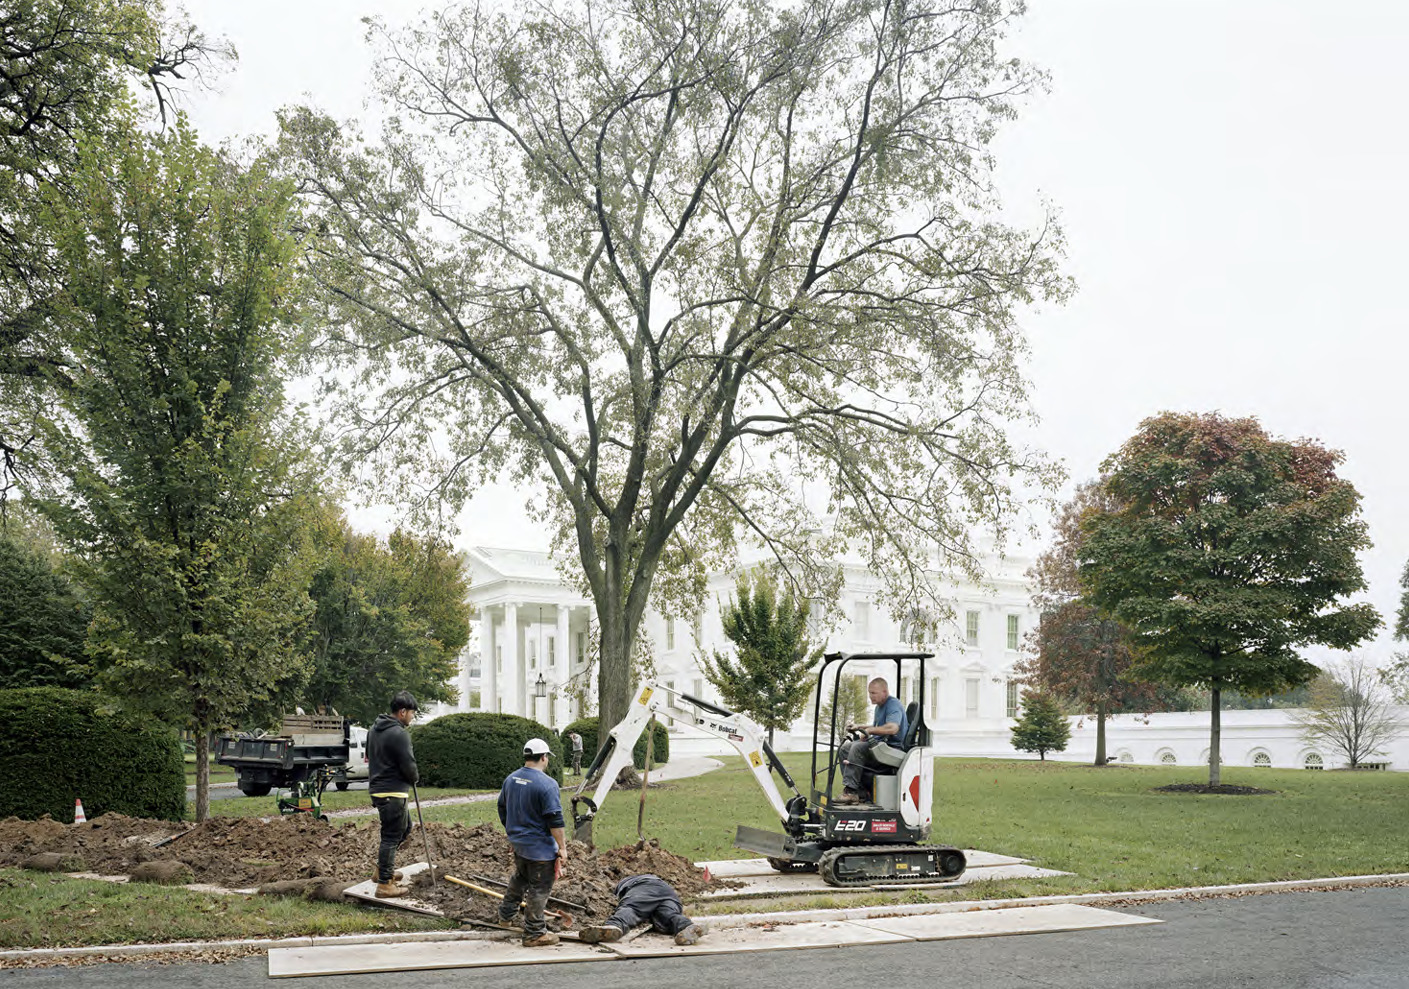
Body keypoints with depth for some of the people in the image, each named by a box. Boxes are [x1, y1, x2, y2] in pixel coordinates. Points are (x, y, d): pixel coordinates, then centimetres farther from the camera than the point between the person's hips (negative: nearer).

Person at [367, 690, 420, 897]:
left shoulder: (375, 729, 11)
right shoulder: (399, 734, -19)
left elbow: (370, 756, 21)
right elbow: (408, 766, -17)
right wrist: (415, 778, 4)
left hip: (377, 787, 10)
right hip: (393, 792, -10)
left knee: (405, 827, 23)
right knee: (391, 836, -4)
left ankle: (383, 869, 29)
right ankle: (385, 884, 0)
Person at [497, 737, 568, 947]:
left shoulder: (510, 779, 4)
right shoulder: (547, 784, -20)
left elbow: (502, 810, 16)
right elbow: (555, 820, -20)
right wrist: (562, 848, -14)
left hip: (518, 843, 8)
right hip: (540, 847, -8)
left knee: (519, 878, 28)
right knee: (539, 888, 1)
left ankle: (506, 914, 42)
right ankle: (534, 934, 6)